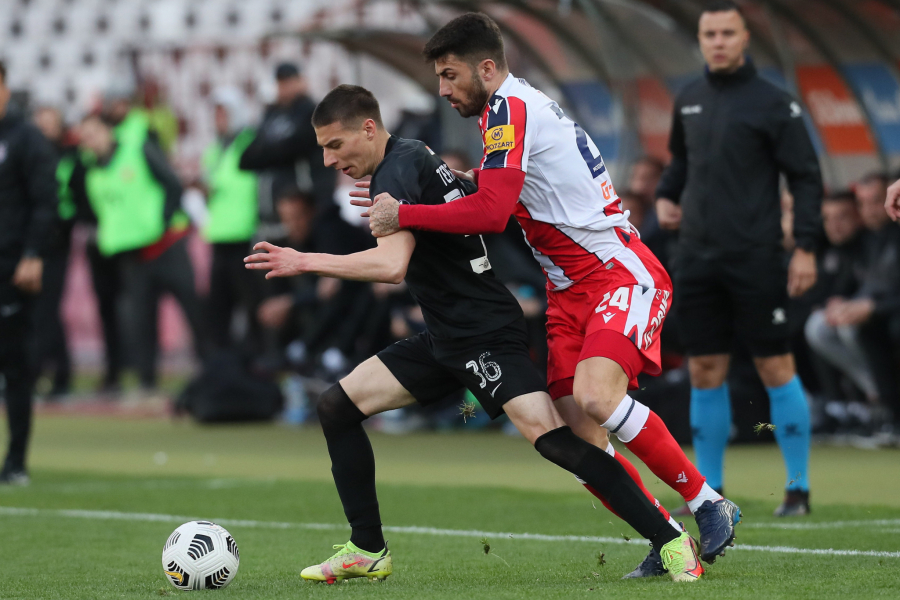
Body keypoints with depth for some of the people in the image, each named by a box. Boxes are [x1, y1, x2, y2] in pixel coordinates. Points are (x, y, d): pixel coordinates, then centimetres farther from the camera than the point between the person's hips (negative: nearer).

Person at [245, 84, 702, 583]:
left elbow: (392, 264, -31)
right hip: (443, 338, 10)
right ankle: (368, 551, 11)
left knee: (549, 437, -23)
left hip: (486, 335, -10)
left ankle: (671, 541, -17)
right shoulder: (412, 157, 12)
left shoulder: (396, 173, -17)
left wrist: (305, 262, -27)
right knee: (338, 406, 5)